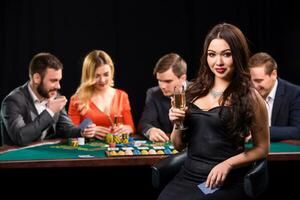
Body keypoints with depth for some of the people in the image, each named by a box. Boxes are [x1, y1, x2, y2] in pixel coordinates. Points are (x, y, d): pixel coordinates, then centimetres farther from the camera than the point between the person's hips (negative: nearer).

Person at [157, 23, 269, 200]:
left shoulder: (250, 97, -1)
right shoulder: (195, 91, 11)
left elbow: (262, 148, 4)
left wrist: (227, 164, -11)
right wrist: (178, 124, -3)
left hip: (225, 183, -3)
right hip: (187, 177, 4)